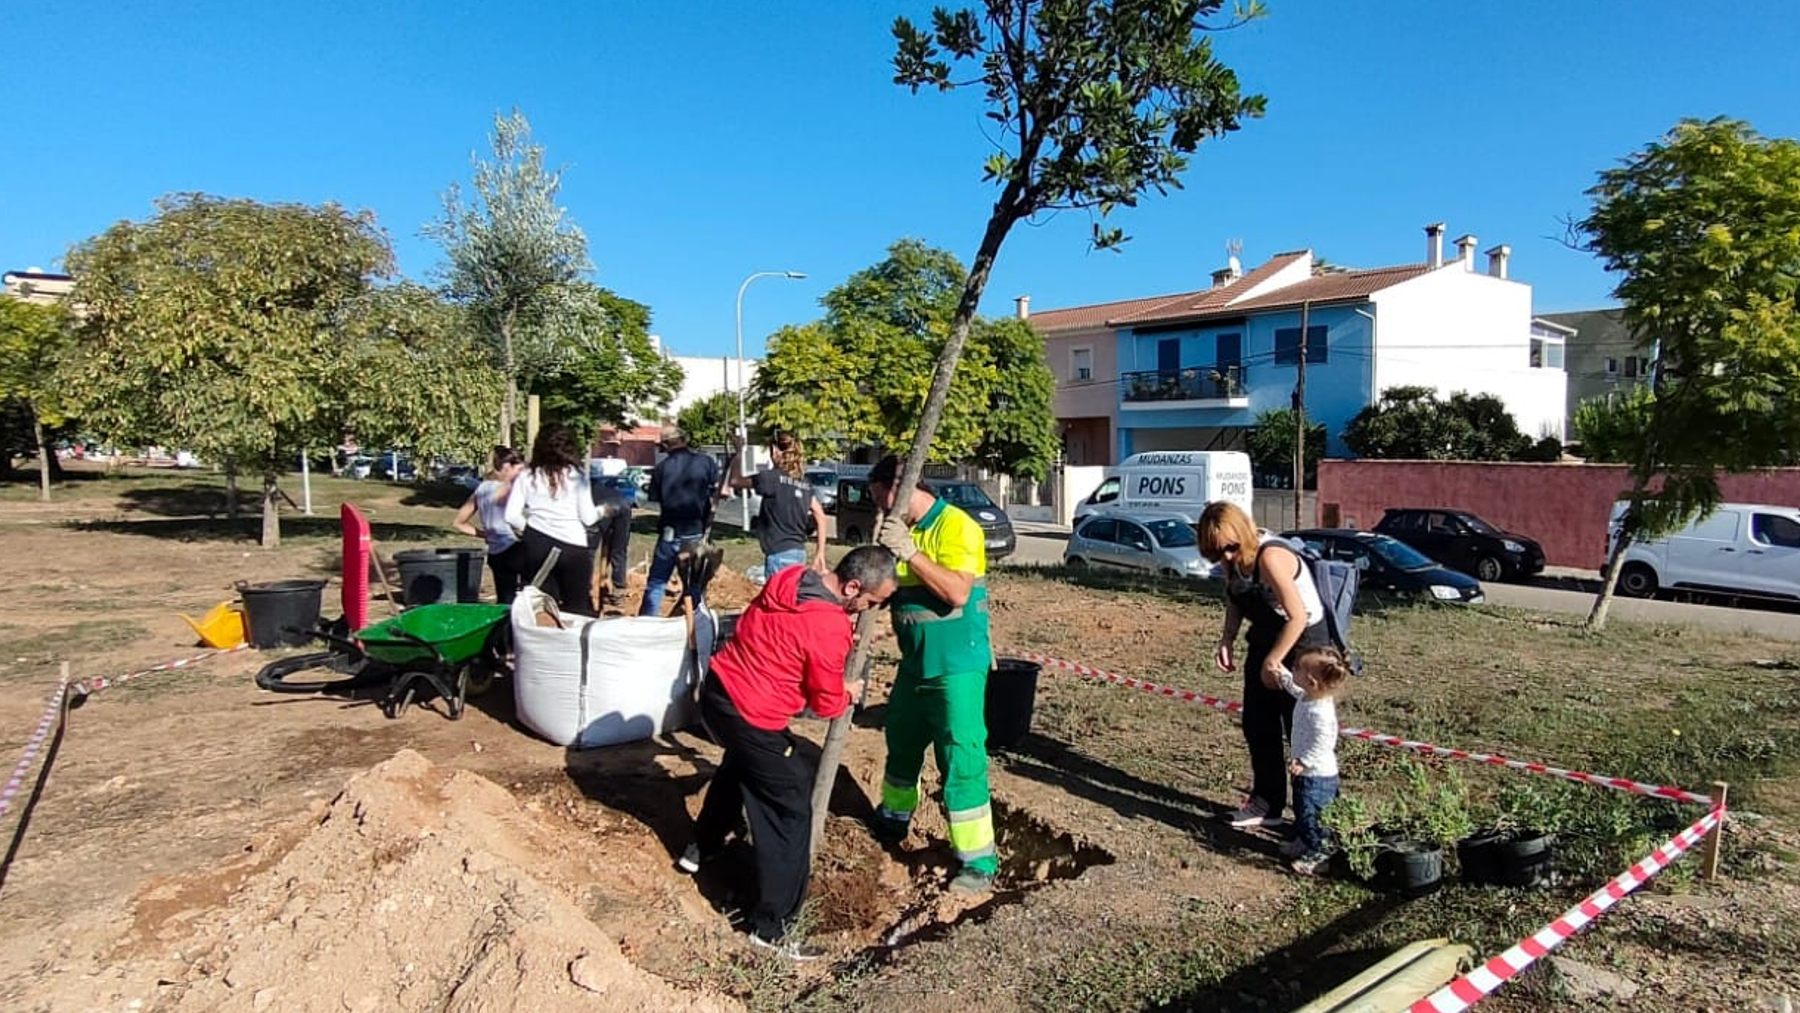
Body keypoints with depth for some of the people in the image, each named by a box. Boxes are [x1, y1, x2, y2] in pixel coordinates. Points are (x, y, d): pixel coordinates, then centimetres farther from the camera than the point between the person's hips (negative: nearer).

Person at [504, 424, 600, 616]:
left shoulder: (527, 476, 2)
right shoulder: (576, 476, -5)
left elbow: (511, 516, -2)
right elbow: (588, 518, -5)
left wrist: (528, 527, 16)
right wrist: (602, 511, 15)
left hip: (537, 548, 2)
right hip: (573, 547, -2)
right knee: (578, 608, 8)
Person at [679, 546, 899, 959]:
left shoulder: (788, 578, 0)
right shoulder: (831, 629, -23)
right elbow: (826, 703, -9)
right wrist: (848, 694, 12)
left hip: (717, 690, 9)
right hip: (751, 719, -9)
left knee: (740, 762, 36)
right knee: (790, 812, 4)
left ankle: (703, 847, 55)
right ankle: (771, 928, 11)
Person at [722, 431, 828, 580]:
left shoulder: (772, 478, -10)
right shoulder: (804, 484, 10)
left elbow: (735, 481, -1)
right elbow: (820, 517, 9)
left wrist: (738, 451, 10)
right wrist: (820, 552, 12)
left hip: (779, 554, -8)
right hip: (798, 552, 8)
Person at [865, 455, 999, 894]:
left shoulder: (957, 527, -17)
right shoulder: (902, 531, 6)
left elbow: (957, 592, -28)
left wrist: (909, 552, -28)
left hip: (957, 666, -8)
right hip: (914, 663, 8)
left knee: (961, 758, -6)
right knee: (901, 742, 23)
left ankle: (980, 863, 5)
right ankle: (894, 818, 46)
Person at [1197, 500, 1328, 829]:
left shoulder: (1270, 557, -29)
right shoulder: (1233, 561, -4)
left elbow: (1298, 616, -29)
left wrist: (1272, 661, -20)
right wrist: (1226, 640, -2)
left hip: (1303, 644, -8)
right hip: (1264, 641, 8)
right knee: (1258, 727, 12)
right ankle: (1267, 803, 26)